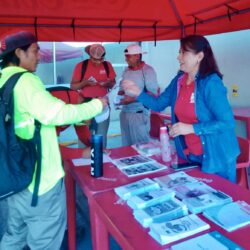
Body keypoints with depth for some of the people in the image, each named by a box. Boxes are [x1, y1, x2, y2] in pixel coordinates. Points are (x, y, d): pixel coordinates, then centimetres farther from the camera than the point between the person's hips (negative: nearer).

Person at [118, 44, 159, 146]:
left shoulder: (148, 70, -8)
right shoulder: (126, 71, 10)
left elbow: (153, 93, -13)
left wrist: (133, 99, -20)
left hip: (139, 114, -6)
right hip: (125, 112, 6)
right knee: (126, 145, 12)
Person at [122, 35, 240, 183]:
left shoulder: (211, 83, -21)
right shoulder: (179, 80, 0)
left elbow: (227, 123, -23)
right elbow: (158, 104, 6)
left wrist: (191, 128, -27)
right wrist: (138, 93, -8)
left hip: (216, 158, -7)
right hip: (190, 155, 7)